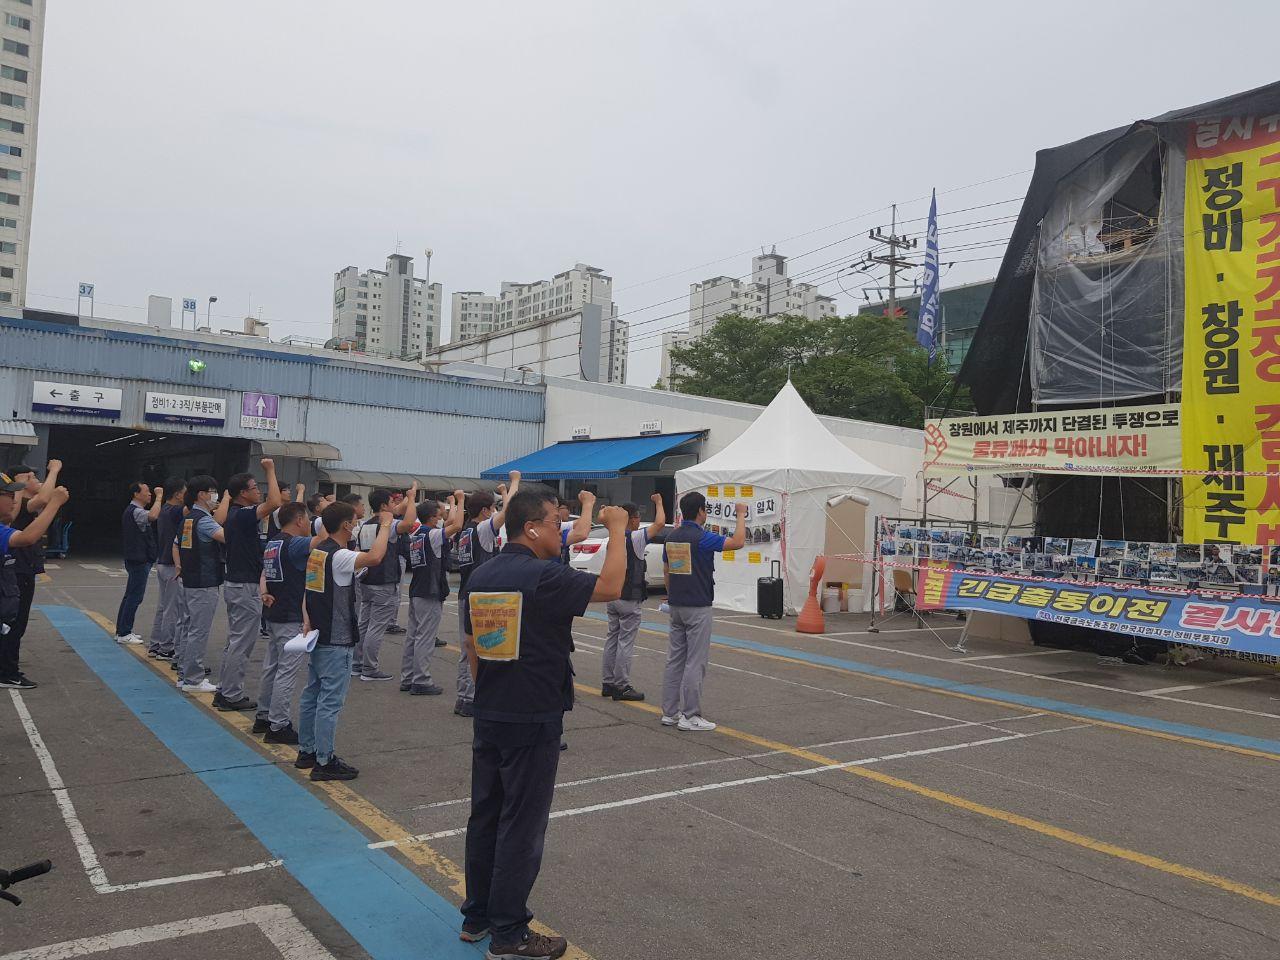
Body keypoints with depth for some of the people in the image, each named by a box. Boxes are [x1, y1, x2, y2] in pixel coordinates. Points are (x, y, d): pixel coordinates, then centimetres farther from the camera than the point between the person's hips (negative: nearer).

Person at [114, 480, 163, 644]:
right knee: (135, 596, -7)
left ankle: (122, 631, 21)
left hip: (137, 559, 11)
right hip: (139, 561, -11)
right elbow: (153, 515, -36)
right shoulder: (134, 511, -16)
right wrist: (159, 497, -28)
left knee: (130, 595, 15)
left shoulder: (132, 510, 17)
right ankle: (124, 634, -3)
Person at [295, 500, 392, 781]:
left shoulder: (317, 552, 8)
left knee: (312, 694, 17)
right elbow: (374, 557, -36)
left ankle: (306, 751, 27)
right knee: (330, 701, -3)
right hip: (336, 641, -10)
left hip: (318, 635, 10)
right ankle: (324, 762, 2)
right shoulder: (340, 556, -20)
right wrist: (385, 525, -23)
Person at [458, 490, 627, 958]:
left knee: (485, 815, 17)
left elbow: (470, 644, 12)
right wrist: (617, 529, -8)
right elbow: (610, 586, -19)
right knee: (521, 827, 3)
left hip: (488, 717, 8)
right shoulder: (543, 577, -19)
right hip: (534, 721, -8)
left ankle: (477, 916, 30)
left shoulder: (480, 577, 5)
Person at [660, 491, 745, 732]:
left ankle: (670, 712, 15)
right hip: (698, 608, -7)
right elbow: (738, 542, -16)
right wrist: (741, 515, -2)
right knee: (695, 662, -2)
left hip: (676, 606, 8)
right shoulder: (702, 537, -15)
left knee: (675, 660, 11)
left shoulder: (672, 537, 7)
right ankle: (690, 716, 1)